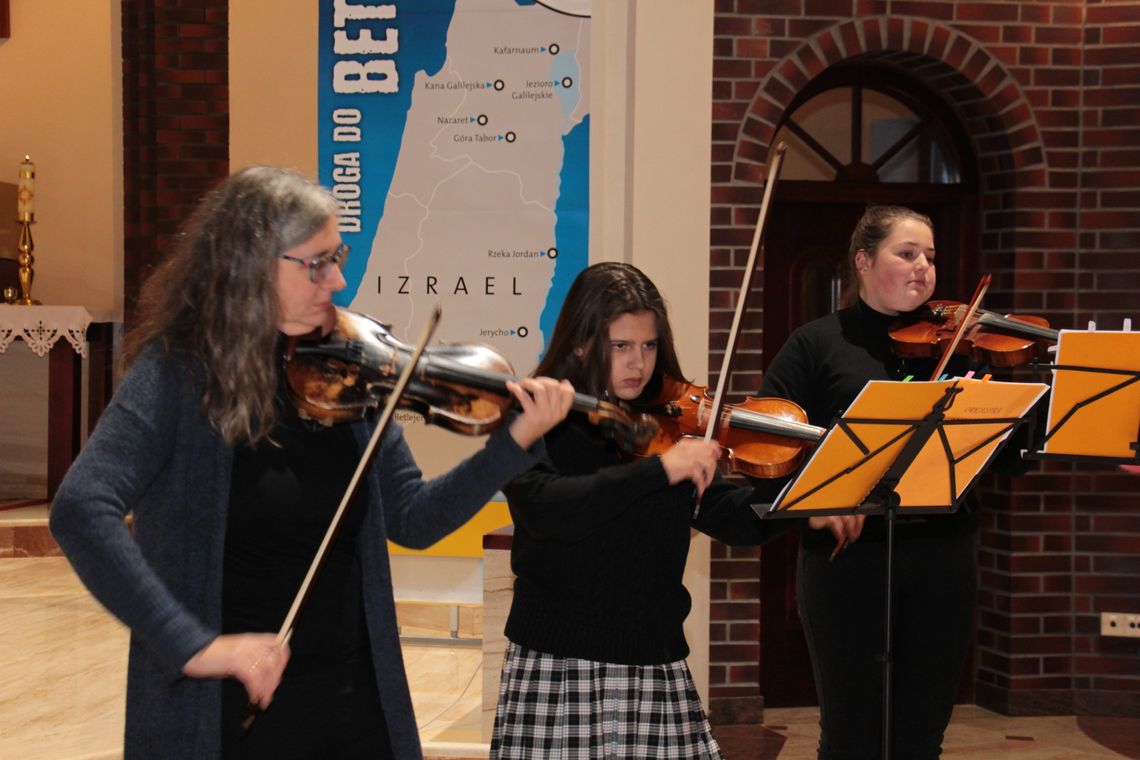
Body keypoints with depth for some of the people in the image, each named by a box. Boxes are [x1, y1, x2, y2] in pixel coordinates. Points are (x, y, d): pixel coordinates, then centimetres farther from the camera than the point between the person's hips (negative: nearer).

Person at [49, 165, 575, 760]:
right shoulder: (177, 373, -14)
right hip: (230, 710, -5)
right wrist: (193, 644, -34)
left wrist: (517, 442, -9)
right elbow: (80, 511, -27)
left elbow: (412, 520, 2)